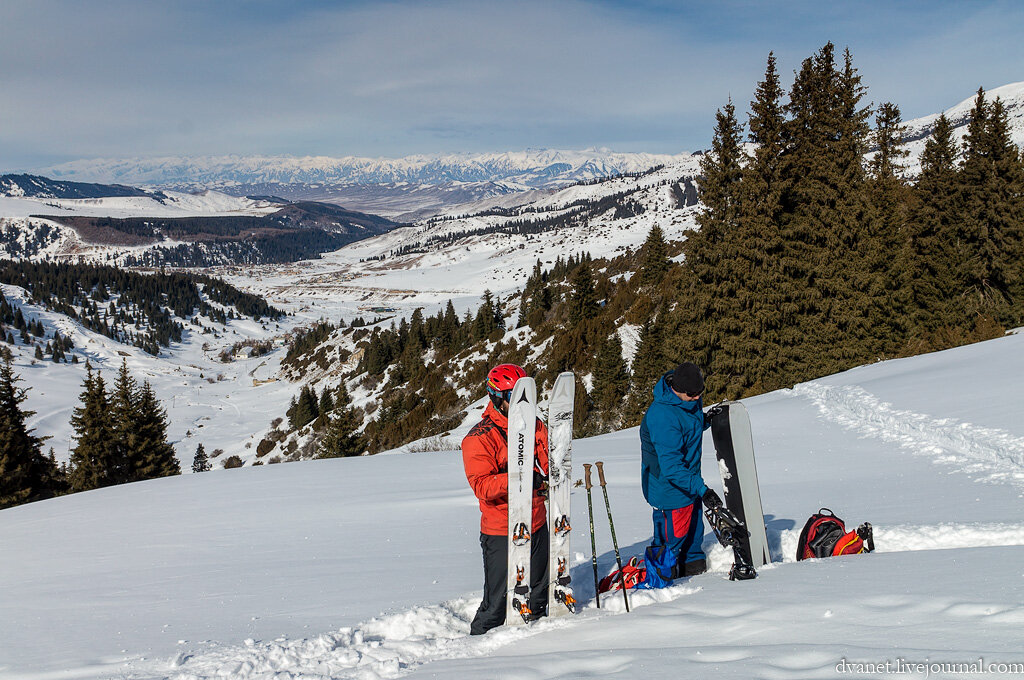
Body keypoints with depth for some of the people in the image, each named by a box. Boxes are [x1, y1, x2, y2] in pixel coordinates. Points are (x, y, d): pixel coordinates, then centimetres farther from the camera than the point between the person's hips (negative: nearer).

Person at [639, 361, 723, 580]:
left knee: (694, 528, 24)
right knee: (672, 535, 4)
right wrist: (701, 488, -40)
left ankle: (694, 564, 44)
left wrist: (705, 420, -5)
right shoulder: (663, 417, -35)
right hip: (670, 486, -9)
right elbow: (671, 466, -36)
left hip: (689, 479, 9)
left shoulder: (689, 399, -7)